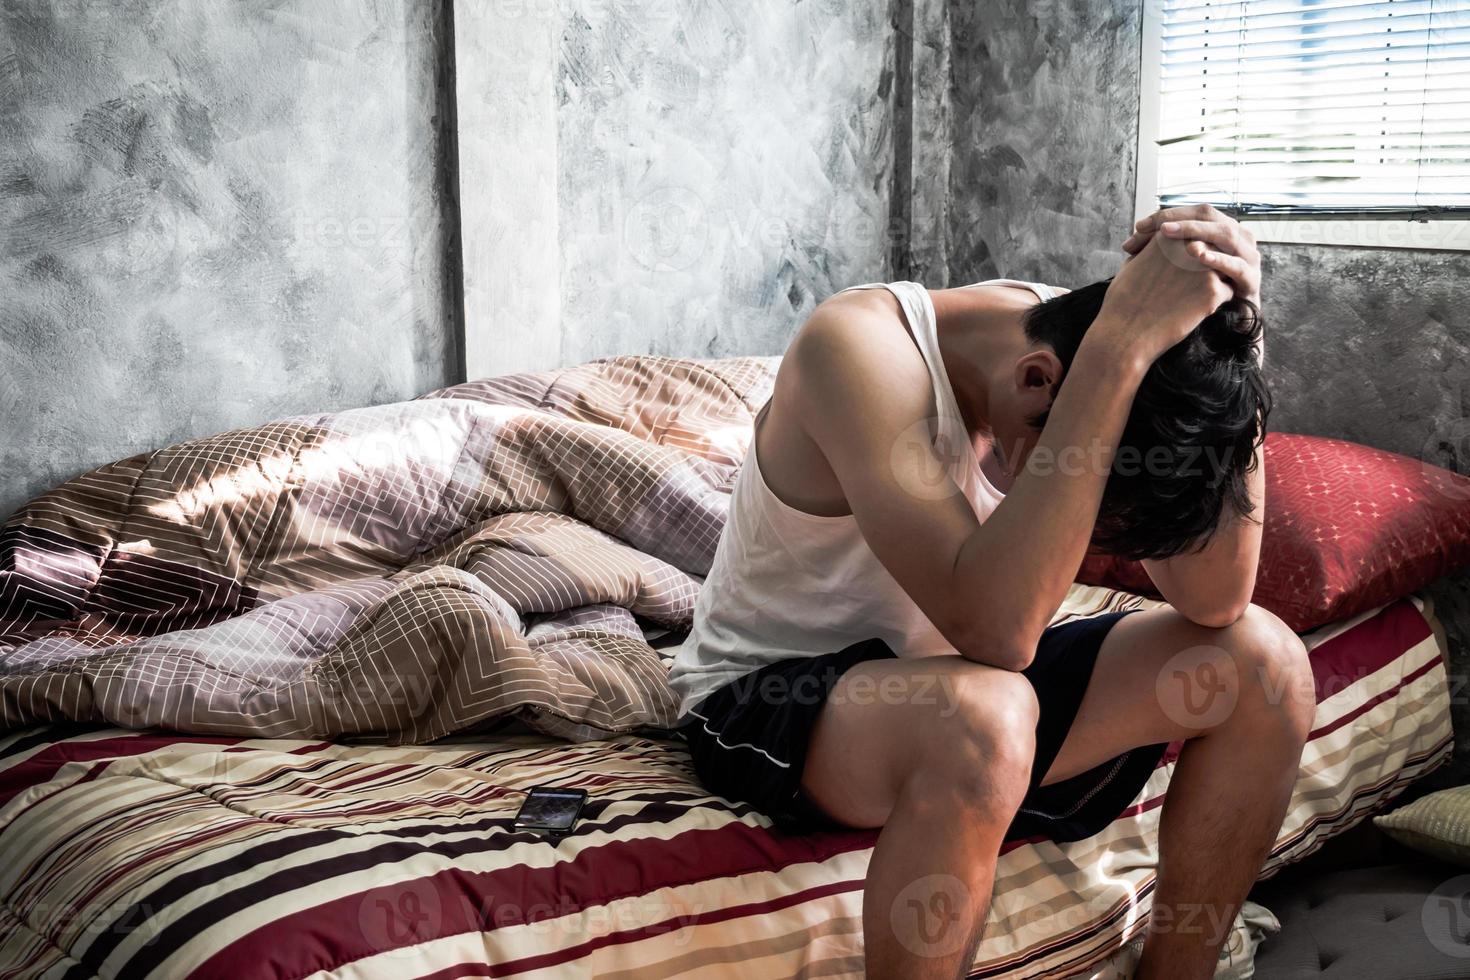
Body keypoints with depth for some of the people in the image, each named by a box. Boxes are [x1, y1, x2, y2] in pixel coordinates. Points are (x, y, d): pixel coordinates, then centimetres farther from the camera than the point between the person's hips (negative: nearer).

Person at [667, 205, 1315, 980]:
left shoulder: (1071, 333, -10)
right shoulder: (859, 346, -28)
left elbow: (1216, 601, -18)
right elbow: (994, 628, -40)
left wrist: (1235, 332, -27)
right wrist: (1123, 344, -40)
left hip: (953, 675, 6)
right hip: (770, 698, -6)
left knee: (1263, 663, -8)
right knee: (982, 720, -38)